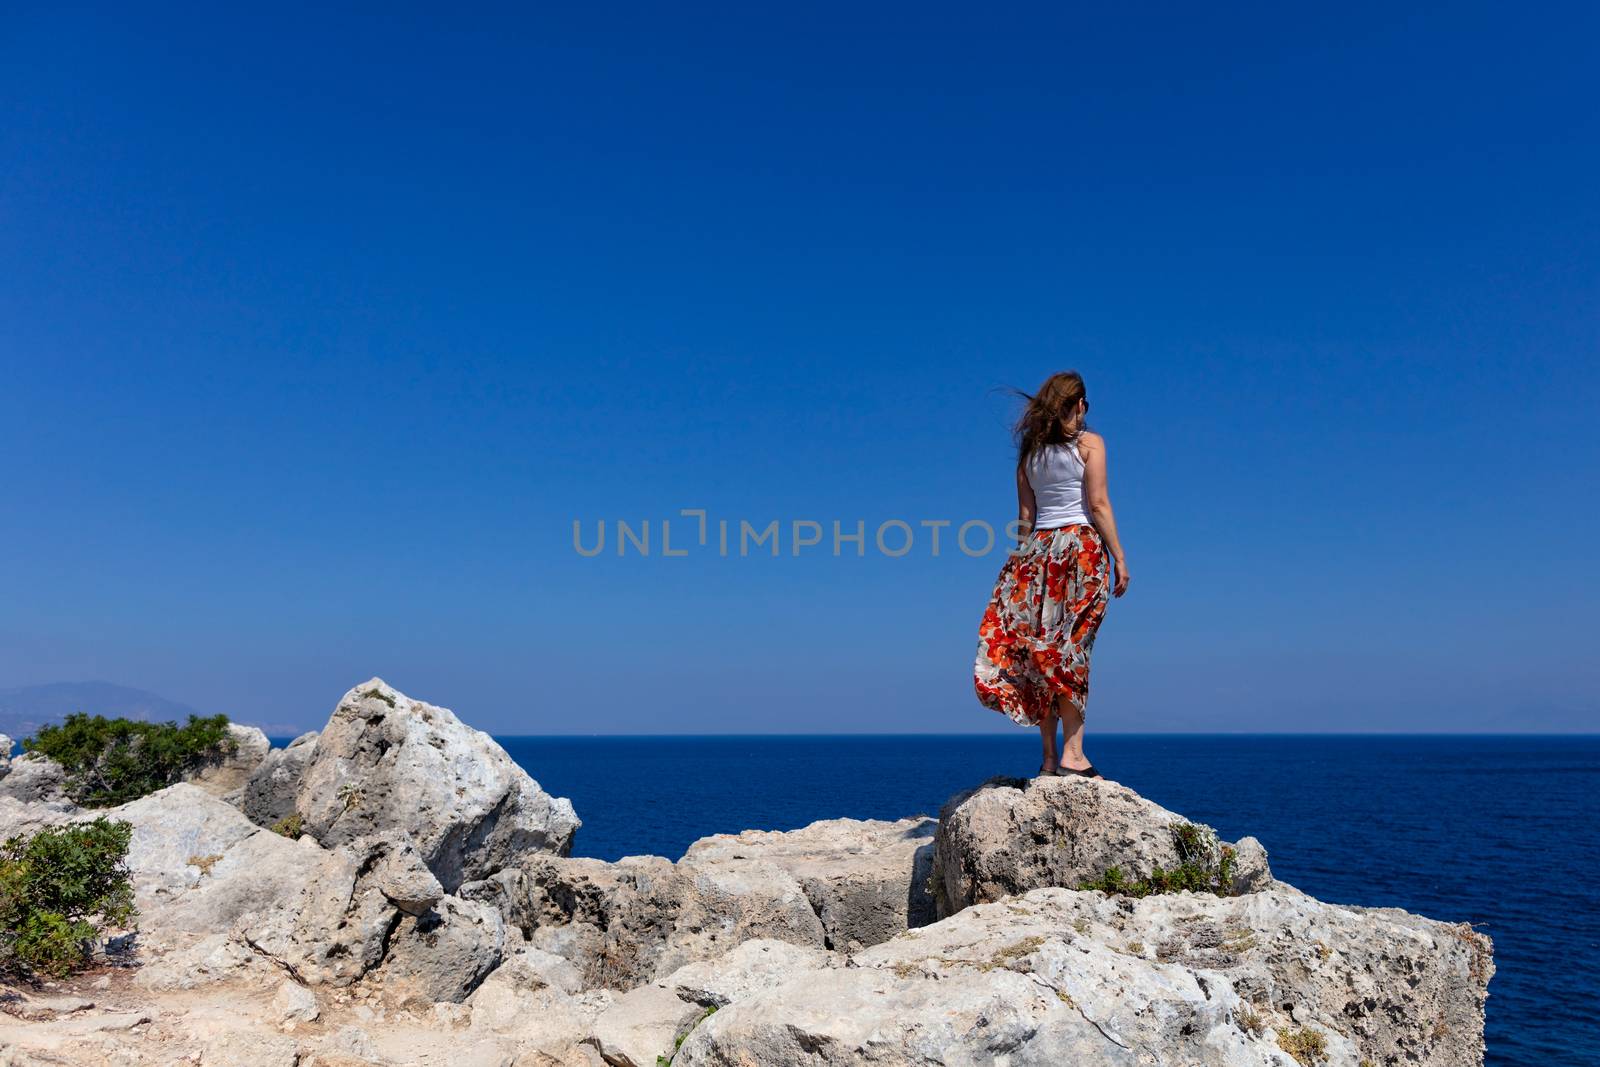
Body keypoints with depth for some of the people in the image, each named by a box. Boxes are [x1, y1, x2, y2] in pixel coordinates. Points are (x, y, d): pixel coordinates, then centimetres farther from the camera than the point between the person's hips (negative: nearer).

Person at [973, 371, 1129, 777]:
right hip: (1081, 546, -4)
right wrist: (1119, 557, -6)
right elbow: (1098, 505, -9)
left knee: (1041, 651, 4)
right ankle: (1072, 754, -6)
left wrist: (1025, 560, 14)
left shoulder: (1030, 452, 13)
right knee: (1071, 651, -4)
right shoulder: (1089, 443, 0)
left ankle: (1049, 757, 6)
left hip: (1038, 549, 4)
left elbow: (1025, 516, 10)